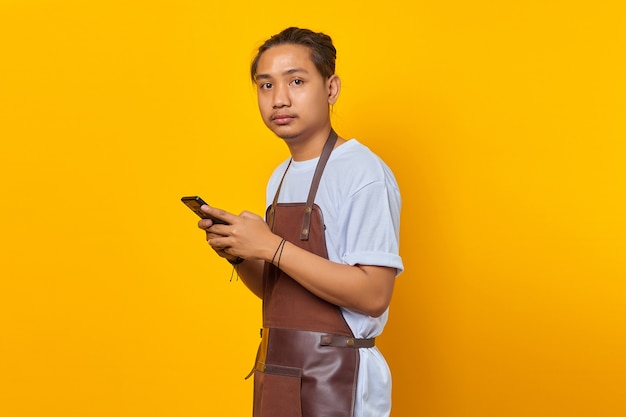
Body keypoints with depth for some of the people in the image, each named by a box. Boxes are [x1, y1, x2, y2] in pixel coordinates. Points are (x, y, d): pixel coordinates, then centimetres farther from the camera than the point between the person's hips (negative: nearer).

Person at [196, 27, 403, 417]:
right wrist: (238, 254, -4)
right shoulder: (281, 177, 9)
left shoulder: (362, 172, -15)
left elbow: (374, 295, -23)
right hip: (278, 371, 8)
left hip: (336, 380, -7)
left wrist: (271, 247, -23)